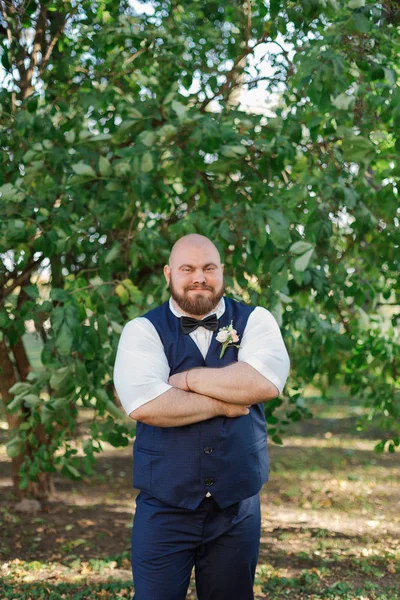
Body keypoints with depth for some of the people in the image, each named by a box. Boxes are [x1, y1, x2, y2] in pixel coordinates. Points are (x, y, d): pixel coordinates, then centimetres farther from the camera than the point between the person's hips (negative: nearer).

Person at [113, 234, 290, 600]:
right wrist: (225, 404, -13)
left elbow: (267, 381, -16)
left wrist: (189, 378, -12)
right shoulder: (143, 331, -1)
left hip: (237, 508, 2)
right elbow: (143, 404, -19)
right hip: (163, 510, -1)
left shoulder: (254, 321, 3)